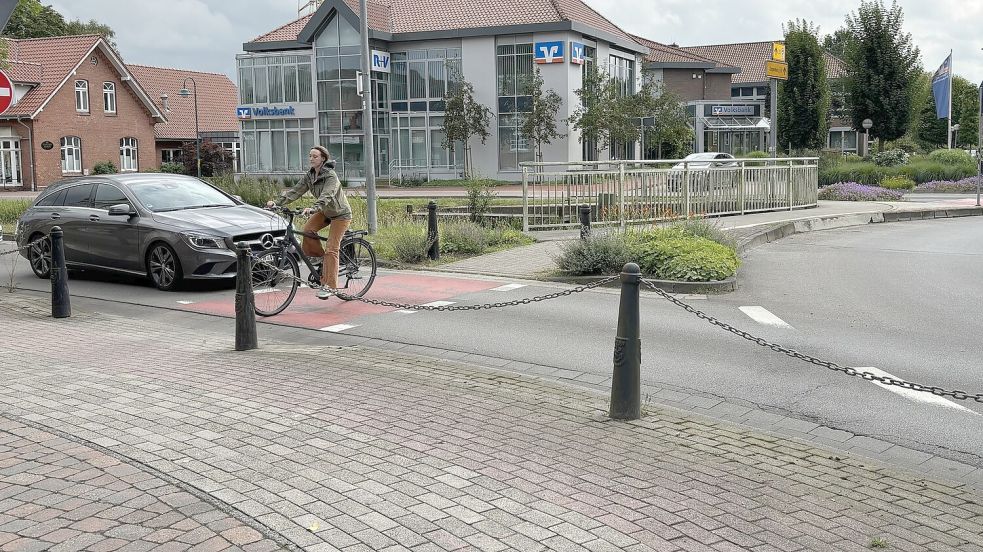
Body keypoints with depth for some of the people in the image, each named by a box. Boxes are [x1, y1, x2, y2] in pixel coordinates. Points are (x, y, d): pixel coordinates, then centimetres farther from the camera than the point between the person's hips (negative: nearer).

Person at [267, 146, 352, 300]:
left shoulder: (331, 176, -25)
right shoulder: (310, 176, -2)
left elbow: (327, 196, -41)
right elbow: (295, 191, -10)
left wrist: (313, 209, -57)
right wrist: (277, 202, -24)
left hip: (340, 214, -7)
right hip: (325, 212, 7)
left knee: (331, 249, -13)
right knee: (307, 231, -17)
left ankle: (330, 286, -8)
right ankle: (323, 259, 4)